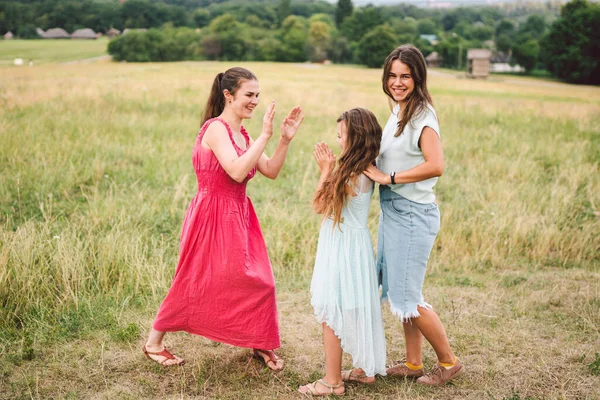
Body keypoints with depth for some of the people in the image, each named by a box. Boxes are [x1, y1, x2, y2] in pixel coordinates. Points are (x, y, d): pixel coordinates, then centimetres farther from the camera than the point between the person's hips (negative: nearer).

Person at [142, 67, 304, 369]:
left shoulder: (241, 134, 11)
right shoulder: (216, 128, -16)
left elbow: (271, 171, 9)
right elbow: (237, 172, -29)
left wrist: (285, 140, -3)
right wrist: (265, 135, -25)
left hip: (239, 216, 8)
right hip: (212, 216, -8)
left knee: (258, 282, 7)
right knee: (196, 283, 4)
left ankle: (260, 344, 25)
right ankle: (153, 343, 23)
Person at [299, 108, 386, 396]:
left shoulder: (352, 177, -23)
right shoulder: (364, 171, 5)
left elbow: (319, 205, -12)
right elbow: (331, 197, 9)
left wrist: (326, 170, -5)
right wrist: (328, 170, 2)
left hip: (343, 249, -9)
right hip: (352, 244, 9)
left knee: (331, 315, 0)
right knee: (356, 310, 18)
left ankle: (332, 381, 9)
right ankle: (364, 369, 30)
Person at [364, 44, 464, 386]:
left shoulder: (422, 115, -16)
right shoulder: (399, 111, 11)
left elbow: (435, 166, -28)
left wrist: (389, 177, -22)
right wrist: (372, 168, -2)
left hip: (413, 214, -9)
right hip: (393, 212, 9)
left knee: (406, 297, -1)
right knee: (399, 292, 15)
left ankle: (449, 362, 17)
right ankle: (413, 363, 29)